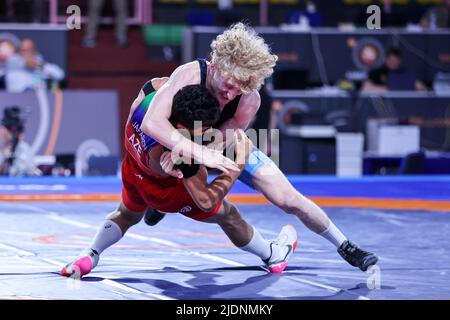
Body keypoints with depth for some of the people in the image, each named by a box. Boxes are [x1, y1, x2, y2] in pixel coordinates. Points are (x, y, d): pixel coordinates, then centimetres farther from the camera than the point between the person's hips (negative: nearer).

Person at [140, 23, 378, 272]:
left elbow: (216, 143, -30)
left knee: (289, 200, -8)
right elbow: (152, 123, -50)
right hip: (180, 145, 0)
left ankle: (345, 247, 12)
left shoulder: (250, 101, -34)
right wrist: (199, 154, -57)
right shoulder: (190, 74, -40)